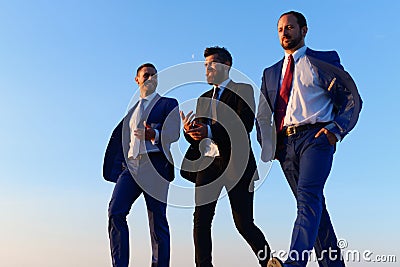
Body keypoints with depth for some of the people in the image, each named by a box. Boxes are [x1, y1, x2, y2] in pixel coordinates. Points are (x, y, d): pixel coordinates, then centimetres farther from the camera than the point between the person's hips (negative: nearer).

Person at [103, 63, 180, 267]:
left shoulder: (168, 104, 11)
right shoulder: (132, 110, 28)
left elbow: (173, 133, -5)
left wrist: (154, 134, -25)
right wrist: (122, 165, 17)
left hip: (154, 164, -4)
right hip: (131, 165, 5)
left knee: (157, 219, -5)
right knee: (115, 212, -12)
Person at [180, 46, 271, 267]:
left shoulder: (243, 90, 3)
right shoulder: (204, 98, 22)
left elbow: (245, 125, -13)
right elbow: (197, 134, 15)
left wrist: (210, 131, -24)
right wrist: (188, 130, -9)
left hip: (236, 164, -5)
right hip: (208, 164, 6)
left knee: (243, 223, -2)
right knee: (201, 221, -1)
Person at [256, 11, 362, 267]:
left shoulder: (324, 61, 7)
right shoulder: (271, 73, 21)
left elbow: (352, 97, 4)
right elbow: (263, 116, 21)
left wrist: (336, 130, -10)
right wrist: (268, 144, 4)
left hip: (315, 137, -5)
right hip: (285, 144, 5)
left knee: (309, 196, -24)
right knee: (314, 206, 8)